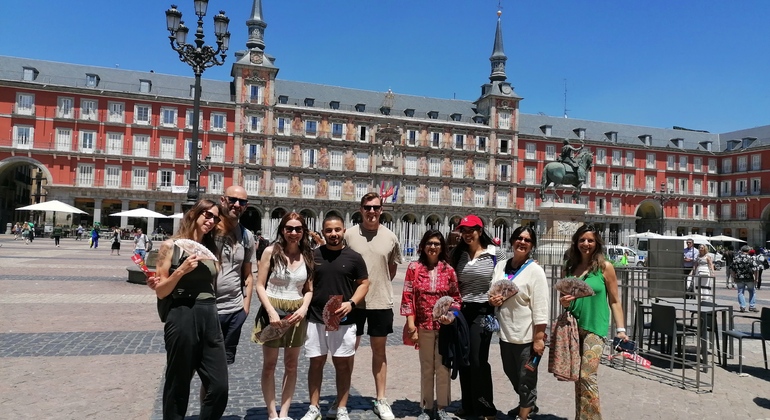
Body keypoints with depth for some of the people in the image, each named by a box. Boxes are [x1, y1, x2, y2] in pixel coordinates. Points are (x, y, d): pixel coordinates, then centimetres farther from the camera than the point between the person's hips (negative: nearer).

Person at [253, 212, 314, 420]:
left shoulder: (307, 256, 3)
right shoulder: (271, 251, -7)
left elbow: (309, 289, 7)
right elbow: (260, 286, -8)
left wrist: (304, 308, -11)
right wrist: (271, 311, -18)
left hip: (296, 314, 4)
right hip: (273, 311, -3)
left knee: (291, 365, 10)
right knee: (269, 365, 7)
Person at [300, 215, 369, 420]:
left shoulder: (354, 257, -1)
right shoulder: (313, 255, 2)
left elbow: (364, 283, 3)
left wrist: (351, 303, -13)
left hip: (344, 320, -1)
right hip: (315, 319, 1)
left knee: (342, 364, 8)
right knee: (316, 363, 10)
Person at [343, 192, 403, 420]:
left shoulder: (390, 237, 0)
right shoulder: (349, 235, -5)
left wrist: (381, 286, 6)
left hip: (381, 302, 2)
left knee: (379, 350, 12)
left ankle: (381, 400, 23)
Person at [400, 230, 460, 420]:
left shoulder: (448, 269, 1)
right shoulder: (414, 267, -3)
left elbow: (456, 297, 8)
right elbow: (407, 297, -4)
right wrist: (411, 326, -8)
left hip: (445, 325, 1)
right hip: (424, 326, -1)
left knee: (443, 367, 8)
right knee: (426, 368, 10)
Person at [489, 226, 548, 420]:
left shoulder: (535, 270, -11)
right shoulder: (501, 266, 6)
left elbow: (540, 307, -14)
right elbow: (492, 295, 16)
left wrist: (539, 338, -18)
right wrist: (492, 300, -8)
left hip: (527, 335, -6)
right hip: (505, 332, 6)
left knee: (526, 378, 8)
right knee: (511, 373, 22)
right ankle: (528, 404, 47)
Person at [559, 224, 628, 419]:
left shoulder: (605, 267, -3)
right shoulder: (569, 267, 7)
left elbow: (614, 301, 0)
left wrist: (620, 329, -5)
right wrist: (563, 301, -6)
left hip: (595, 328, -4)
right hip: (573, 327, 4)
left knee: (588, 376, -11)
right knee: (578, 376, 11)